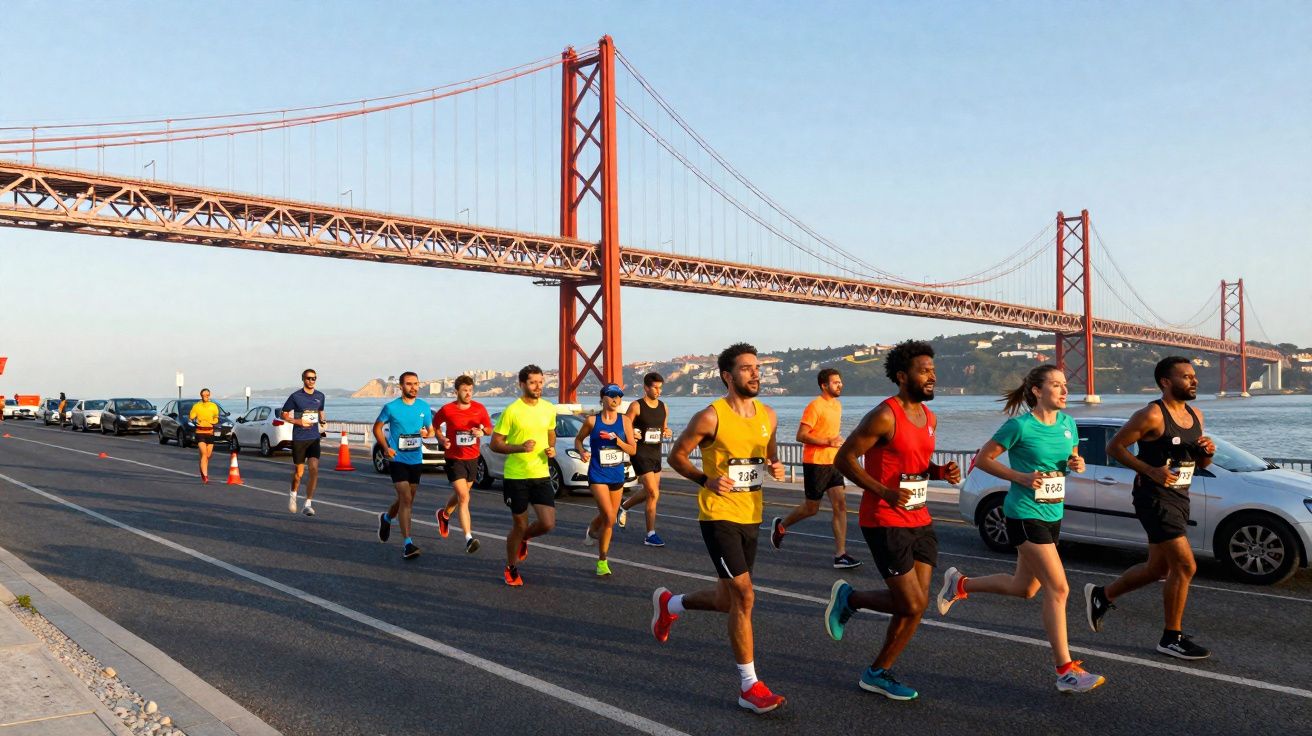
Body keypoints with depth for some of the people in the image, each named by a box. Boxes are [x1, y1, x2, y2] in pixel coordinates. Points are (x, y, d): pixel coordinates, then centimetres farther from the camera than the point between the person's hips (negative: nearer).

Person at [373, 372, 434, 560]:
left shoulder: (424, 407, 4)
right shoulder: (391, 407, -7)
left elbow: (431, 430, 13)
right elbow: (377, 427, 4)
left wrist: (427, 433, -11)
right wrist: (386, 448, -9)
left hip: (416, 460, 5)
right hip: (397, 459, -5)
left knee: (407, 499, 17)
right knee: (406, 499, -15)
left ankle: (386, 518, 48)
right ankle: (407, 543, -13)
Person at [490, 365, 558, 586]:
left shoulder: (549, 409, 4)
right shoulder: (511, 411, -11)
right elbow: (495, 444, -8)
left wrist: (552, 449, 1)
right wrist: (520, 447, -22)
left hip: (541, 475, 4)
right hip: (516, 476, -4)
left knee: (548, 523, -6)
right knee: (520, 525, 6)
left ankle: (523, 539, 30)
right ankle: (511, 568, 30)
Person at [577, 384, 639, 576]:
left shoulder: (625, 421, 0)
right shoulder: (592, 420, -4)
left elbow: (633, 450, 0)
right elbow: (578, 439, 10)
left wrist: (617, 440, -16)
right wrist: (582, 451, -10)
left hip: (617, 475, 3)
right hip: (598, 475, -3)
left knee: (609, 519, 13)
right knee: (609, 517, -19)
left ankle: (601, 560, 31)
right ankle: (592, 530, 10)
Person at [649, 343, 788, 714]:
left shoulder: (768, 416, 5)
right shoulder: (710, 417, -13)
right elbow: (676, 455, -3)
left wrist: (775, 468, -4)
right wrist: (706, 480, -18)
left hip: (751, 517, 7)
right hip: (719, 516, -7)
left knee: (728, 600, 16)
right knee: (744, 597, -12)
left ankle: (668, 603, 45)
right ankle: (749, 687, 0)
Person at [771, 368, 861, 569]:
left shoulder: (837, 404, 12)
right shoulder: (815, 406, -15)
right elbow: (801, 436, -18)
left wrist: (837, 440, 10)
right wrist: (828, 442, -23)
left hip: (833, 463, 7)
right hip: (815, 464, -7)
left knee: (840, 505, -3)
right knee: (811, 508, 5)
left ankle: (840, 555, -2)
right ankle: (780, 525, 32)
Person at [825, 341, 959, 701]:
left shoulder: (930, 418, 11)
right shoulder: (884, 416, -16)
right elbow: (844, 458, -14)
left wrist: (941, 472, 1)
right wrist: (884, 492, -24)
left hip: (919, 521, 8)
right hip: (885, 522, -8)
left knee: (914, 605, 7)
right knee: (913, 606, -8)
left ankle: (878, 673, 23)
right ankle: (849, 597, 18)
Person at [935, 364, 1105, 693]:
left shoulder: (1067, 423, 6)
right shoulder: (1020, 425, -14)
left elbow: (1073, 458, 20)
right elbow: (983, 459, -8)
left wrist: (1077, 464, -4)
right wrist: (1022, 477, -18)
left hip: (1053, 514, 8)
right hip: (1025, 515, -8)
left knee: (1024, 588, 16)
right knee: (1058, 589, -11)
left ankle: (960, 584, 37)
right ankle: (1066, 671, -3)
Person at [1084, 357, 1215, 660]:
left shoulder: (1196, 416, 11)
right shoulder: (1151, 415, -14)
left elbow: (1201, 464, 18)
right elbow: (1114, 447, -13)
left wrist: (1208, 452, -5)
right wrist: (1151, 470, -22)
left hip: (1179, 498, 9)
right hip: (1154, 498, -9)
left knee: (1158, 568, 15)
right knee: (1185, 566, -10)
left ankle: (1101, 595, 34)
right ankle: (1172, 638, 4)